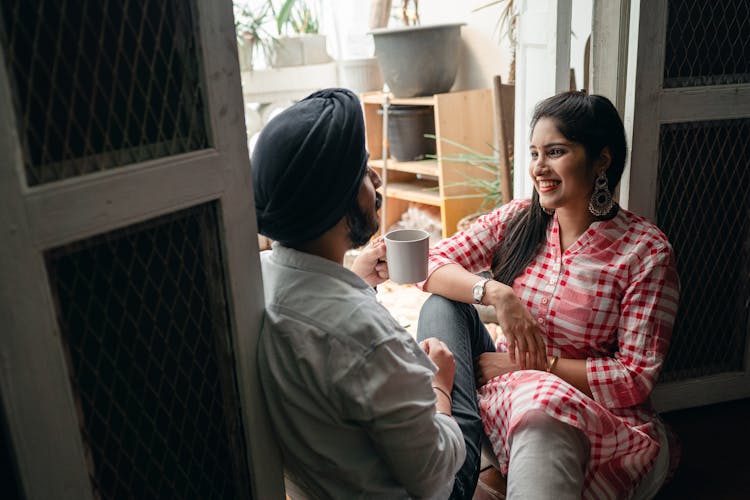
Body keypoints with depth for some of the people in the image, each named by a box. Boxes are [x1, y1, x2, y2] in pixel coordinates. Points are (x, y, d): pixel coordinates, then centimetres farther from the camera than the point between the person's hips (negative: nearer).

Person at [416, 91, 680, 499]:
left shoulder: (646, 251, -10)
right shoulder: (516, 219, 1)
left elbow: (636, 378, -12)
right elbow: (432, 264, -6)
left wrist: (536, 365, -16)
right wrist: (495, 292, -23)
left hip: (595, 412, -5)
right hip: (508, 385, 6)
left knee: (542, 405, -41)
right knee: (444, 303, -15)